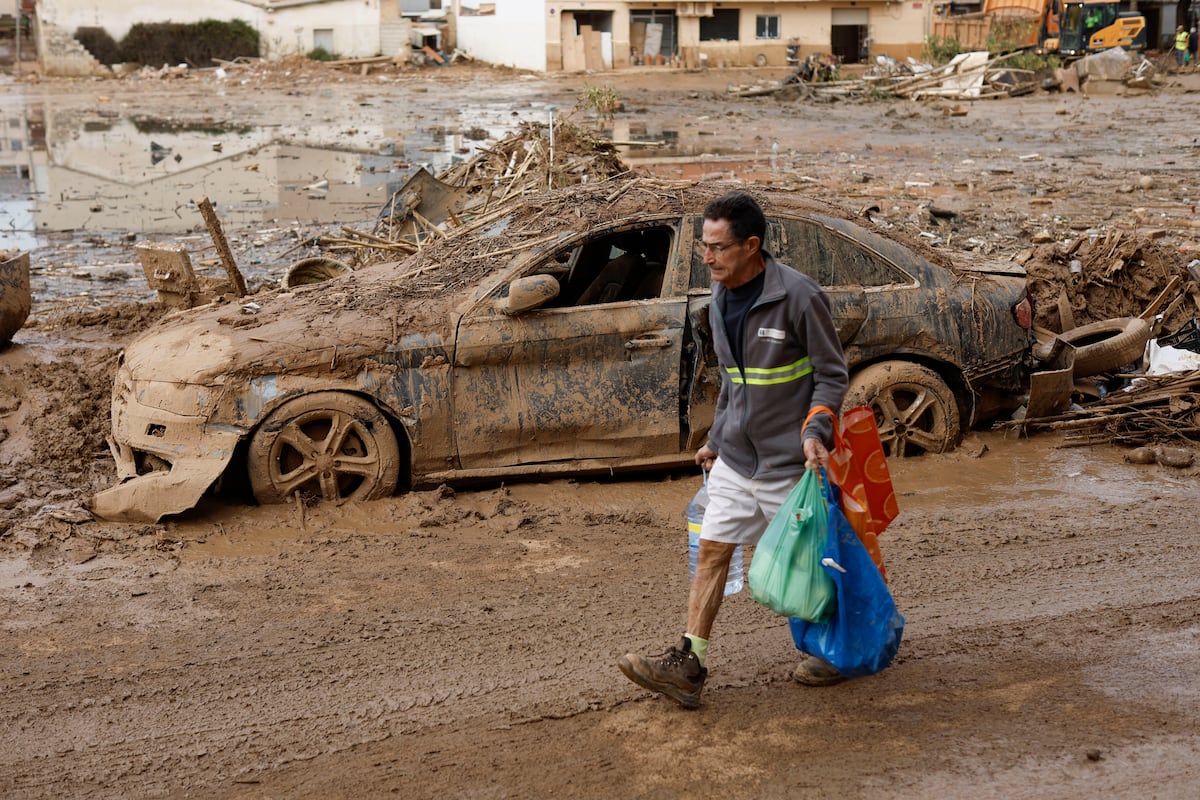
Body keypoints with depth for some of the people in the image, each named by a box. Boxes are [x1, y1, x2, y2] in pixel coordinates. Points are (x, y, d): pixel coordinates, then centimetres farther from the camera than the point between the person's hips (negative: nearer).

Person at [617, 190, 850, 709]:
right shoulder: (721, 300, 6)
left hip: (788, 461, -6)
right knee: (711, 551, 1)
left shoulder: (799, 296, -16)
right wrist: (715, 440, 20)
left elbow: (832, 374, -9)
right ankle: (688, 665, 3)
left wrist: (816, 431, -23)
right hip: (735, 459, 6)